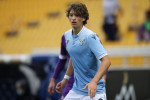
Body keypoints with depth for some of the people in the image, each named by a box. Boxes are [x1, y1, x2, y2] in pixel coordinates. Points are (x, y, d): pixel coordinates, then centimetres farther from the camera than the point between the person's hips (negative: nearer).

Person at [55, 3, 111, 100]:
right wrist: (66, 79, 22)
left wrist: (94, 82, -34)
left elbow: (106, 61, -23)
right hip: (76, 91, 7)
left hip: (94, 91, -7)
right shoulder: (67, 35, 7)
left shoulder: (90, 37, -16)